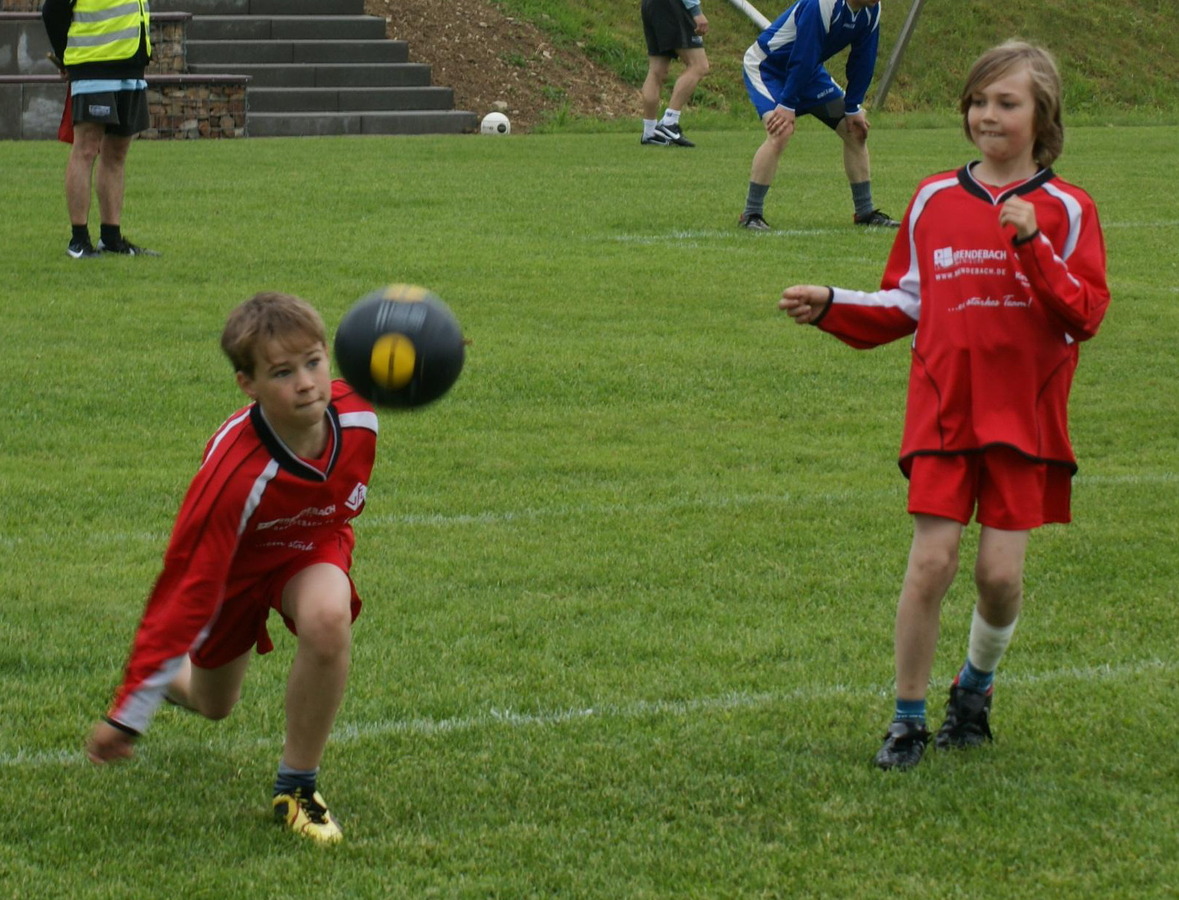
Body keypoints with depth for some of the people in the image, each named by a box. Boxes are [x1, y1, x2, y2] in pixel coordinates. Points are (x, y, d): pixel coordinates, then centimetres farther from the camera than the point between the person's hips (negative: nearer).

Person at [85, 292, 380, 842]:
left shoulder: (355, 416, -30)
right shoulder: (232, 473, -41)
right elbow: (186, 587, -35)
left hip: (310, 549, 2)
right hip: (233, 569, -2)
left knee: (327, 618, -32)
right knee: (213, 706, 15)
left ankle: (296, 789, -14)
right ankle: (172, 674, 56)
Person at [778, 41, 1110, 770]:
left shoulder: (1065, 210, -1)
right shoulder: (934, 200, 7)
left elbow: (1086, 314, -11)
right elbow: (906, 305, 15)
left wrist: (1033, 246, -22)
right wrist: (831, 307, 2)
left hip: (1025, 416, -1)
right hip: (944, 408, 1)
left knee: (1001, 571, -3)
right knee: (932, 561, -7)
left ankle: (978, 683, 27)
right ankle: (909, 718, 6)